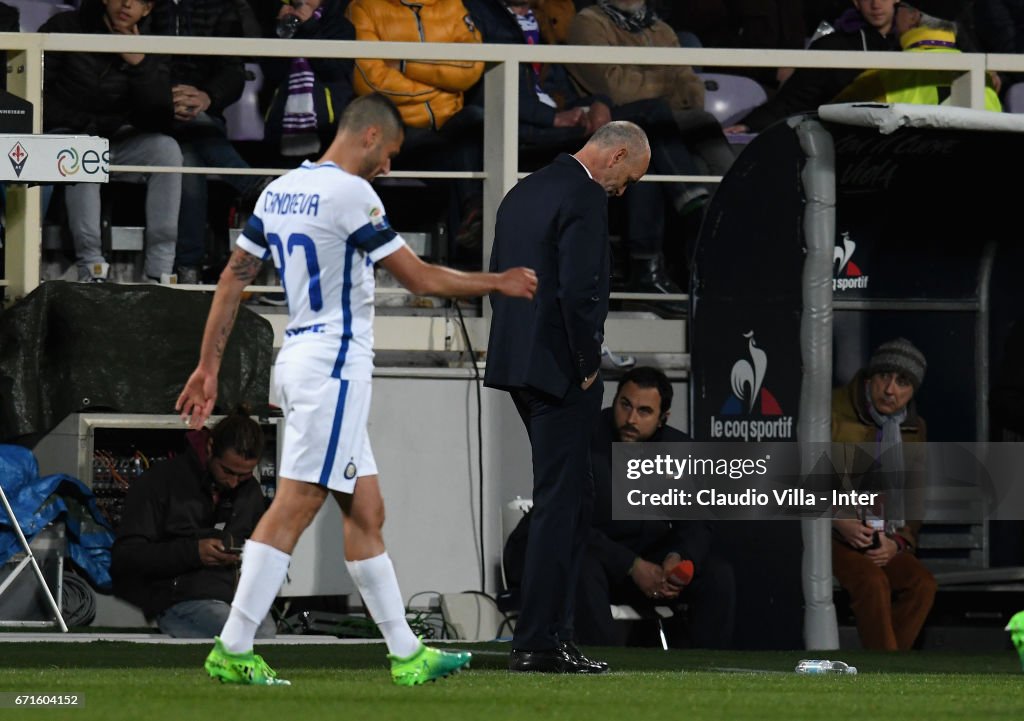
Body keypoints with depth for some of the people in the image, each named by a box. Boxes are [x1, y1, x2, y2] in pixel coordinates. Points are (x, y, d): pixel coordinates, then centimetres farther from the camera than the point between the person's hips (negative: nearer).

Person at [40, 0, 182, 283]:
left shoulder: (150, 47, 4)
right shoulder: (65, 28, -2)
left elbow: (160, 119, -7)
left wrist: (140, 65, -20)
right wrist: (77, 123, -16)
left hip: (119, 142, 3)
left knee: (167, 149, -25)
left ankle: (159, 273, -29)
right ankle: (91, 267, -42)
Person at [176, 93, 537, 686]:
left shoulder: (279, 191, 11)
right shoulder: (350, 194, -14)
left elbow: (234, 277, 12)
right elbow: (421, 279, -11)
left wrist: (209, 365, 16)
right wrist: (499, 282, 2)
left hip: (300, 358, 9)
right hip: (336, 365, -9)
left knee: (366, 513, 11)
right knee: (294, 509, -9)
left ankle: (405, 652, 14)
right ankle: (232, 650, -11)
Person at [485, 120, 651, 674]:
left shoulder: (524, 192, 15)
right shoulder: (585, 200, -14)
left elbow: (498, 278, 18)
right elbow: (579, 291, -23)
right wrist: (587, 364, -11)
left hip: (519, 362, 9)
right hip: (560, 370, -9)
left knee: (569, 495, 16)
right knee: (561, 503, -5)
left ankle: (554, 629, 17)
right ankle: (538, 643, -5)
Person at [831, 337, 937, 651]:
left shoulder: (913, 429, 12)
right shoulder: (834, 412, -5)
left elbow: (915, 500, 17)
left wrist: (898, 542, -2)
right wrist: (838, 521, -17)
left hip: (880, 543, 5)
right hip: (827, 535, -5)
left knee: (922, 583, -22)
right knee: (873, 582, -32)